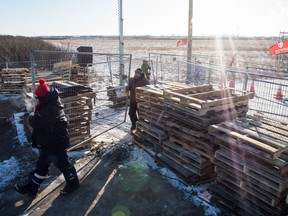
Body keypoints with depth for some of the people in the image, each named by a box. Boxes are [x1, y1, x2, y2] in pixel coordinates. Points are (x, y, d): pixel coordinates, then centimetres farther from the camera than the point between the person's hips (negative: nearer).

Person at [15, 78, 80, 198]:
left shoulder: (51, 109, -29)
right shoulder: (48, 106, 5)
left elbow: (35, 122, -31)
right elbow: (42, 122, 16)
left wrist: (31, 117, -10)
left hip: (56, 143, -10)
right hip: (48, 142, 10)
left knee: (62, 163, 6)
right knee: (41, 164, 18)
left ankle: (73, 183, 28)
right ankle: (32, 188, 32)